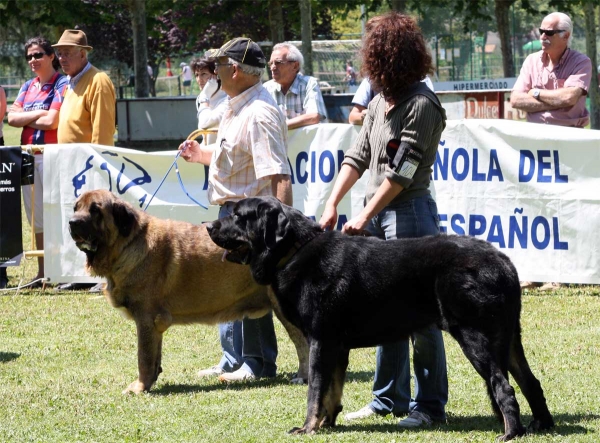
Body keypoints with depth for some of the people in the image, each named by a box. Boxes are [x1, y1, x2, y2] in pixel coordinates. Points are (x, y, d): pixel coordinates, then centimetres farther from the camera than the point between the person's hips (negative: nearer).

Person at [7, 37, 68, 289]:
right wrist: (38, 114, -6)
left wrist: (25, 119, -1)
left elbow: (52, 121, -15)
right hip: (28, 154, 7)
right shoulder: (28, 87, 16)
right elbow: (12, 118, 7)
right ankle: (42, 271, 15)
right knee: (36, 215, 10)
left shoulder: (61, 85, -6)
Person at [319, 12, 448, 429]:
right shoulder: (380, 102, 12)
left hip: (410, 212, -9)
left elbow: (401, 171, -18)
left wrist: (365, 217, -17)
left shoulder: (422, 104, -14)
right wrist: (332, 205, 6)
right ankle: (389, 398, 21)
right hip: (377, 214, 9)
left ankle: (429, 405, 2)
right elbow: (358, 157, 15)